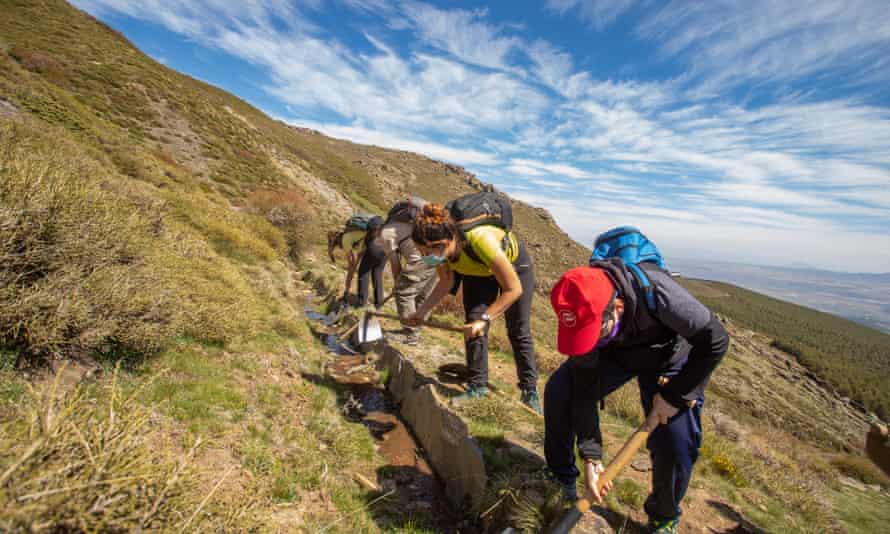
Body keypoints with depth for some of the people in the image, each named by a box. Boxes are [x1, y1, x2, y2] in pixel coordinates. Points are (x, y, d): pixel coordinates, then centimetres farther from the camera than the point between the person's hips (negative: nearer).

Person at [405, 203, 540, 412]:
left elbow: (514, 289, -36)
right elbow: (446, 282, -8)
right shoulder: (442, 248, -29)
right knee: (473, 327, -5)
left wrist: (484, 319, -39)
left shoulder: (480, 240, -45)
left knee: (519, 332, 2)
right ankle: (477, 385, 10)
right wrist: (421, 311, -16)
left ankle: (530, 391, 17)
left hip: (515, 264, -4)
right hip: (477, 270, 4)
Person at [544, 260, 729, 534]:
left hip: (666, 357, -2)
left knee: (676, 446, -14)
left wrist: (674, 395, -22)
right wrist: (590, 458, -24)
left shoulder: (659, 294, -42)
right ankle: (561, 477, 11)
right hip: (613, 353, 2)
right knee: (558, 393, -15)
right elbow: (584, 387, -24)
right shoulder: (584, 312, -31)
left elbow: (715, 340, -25)